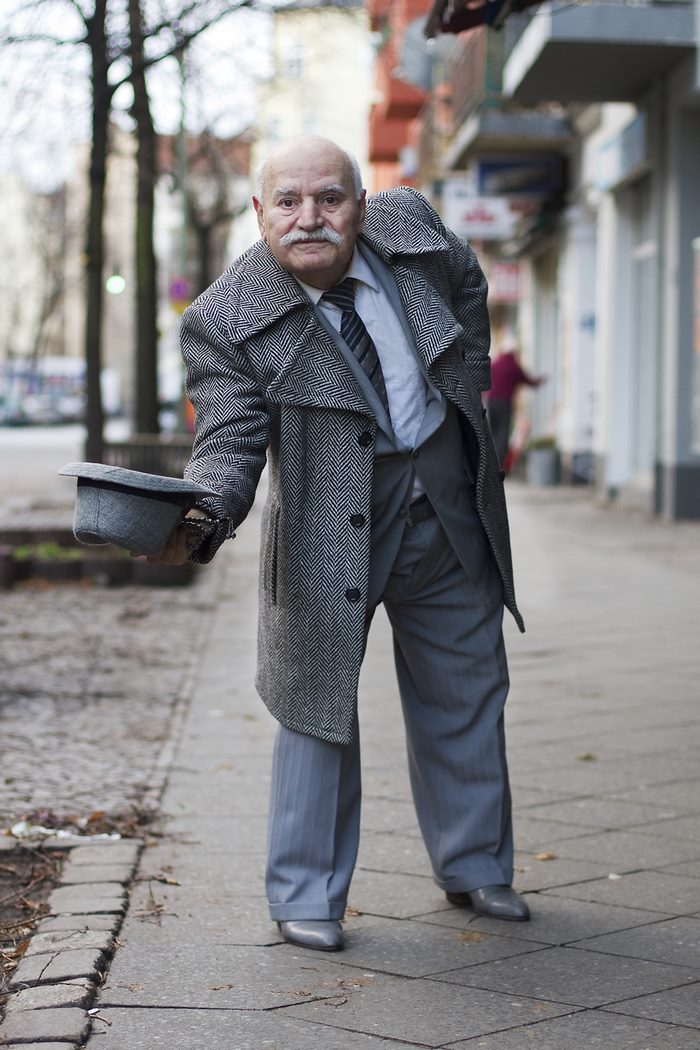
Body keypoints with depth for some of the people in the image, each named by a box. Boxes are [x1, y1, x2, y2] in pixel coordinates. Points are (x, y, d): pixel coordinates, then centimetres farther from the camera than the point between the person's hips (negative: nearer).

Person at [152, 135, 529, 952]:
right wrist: (196, 522, -44)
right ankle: (307, 897, 17)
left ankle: (474, 868, 36)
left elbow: (467, 283, 14)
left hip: (449, 510, 4)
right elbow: (232, 441, -24)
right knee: (319, 702, 0)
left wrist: (467, 387, 9)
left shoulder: (407, 225, -8)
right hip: (331, 528, -4)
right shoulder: (226, 322, -20)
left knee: (464, 698, 16)